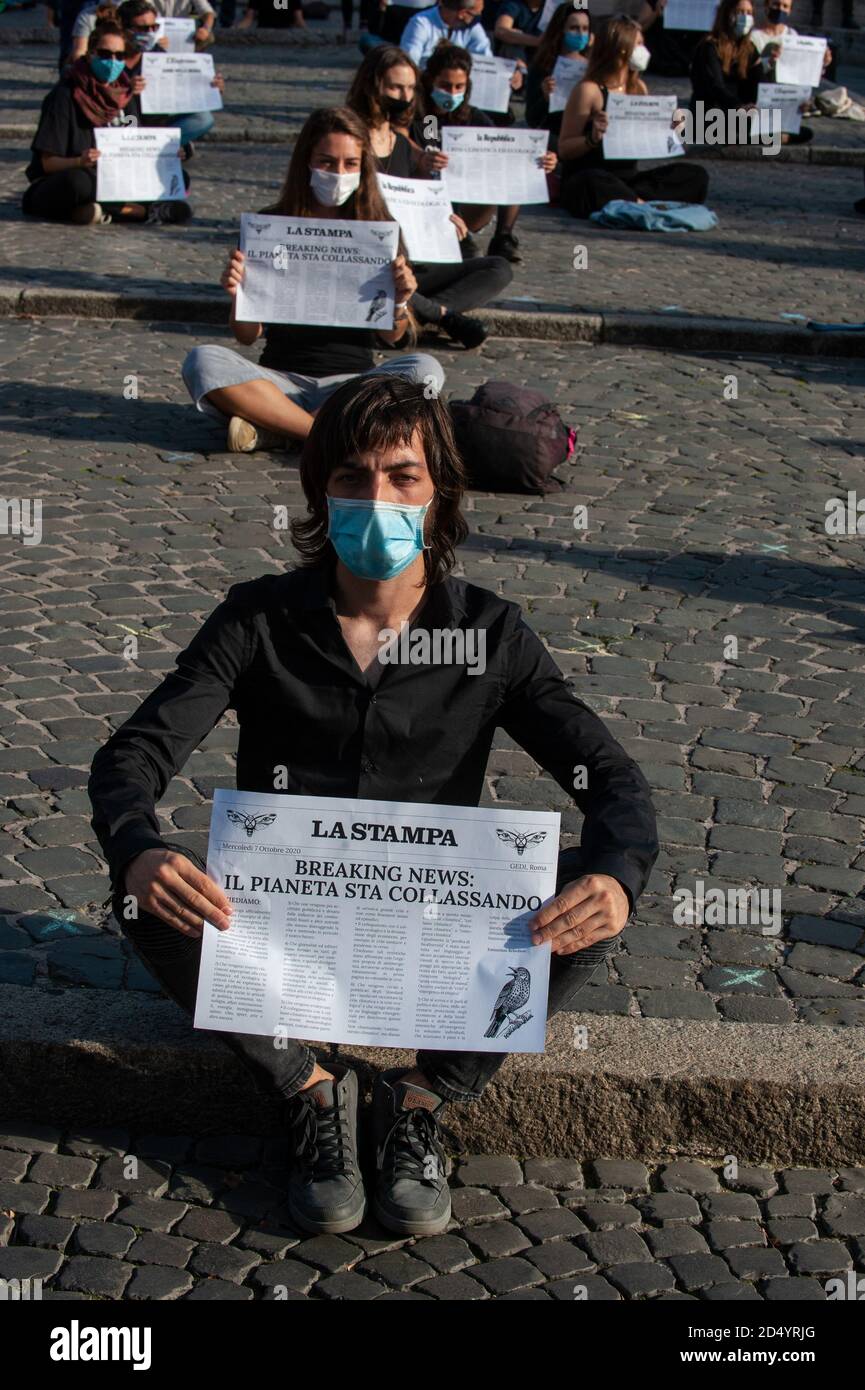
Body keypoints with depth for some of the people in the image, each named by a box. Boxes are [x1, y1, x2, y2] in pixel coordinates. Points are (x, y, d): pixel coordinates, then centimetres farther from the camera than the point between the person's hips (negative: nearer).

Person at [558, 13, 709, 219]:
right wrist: (593, 138, -26)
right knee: (596, 185, -43)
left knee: (695, 175, -12)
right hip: (585, 177, -7)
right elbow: (563, 150, -8)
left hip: (628, 177, 7)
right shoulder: (589, 90, -8)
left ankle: (623, 201, -26)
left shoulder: (638, 88, 11)